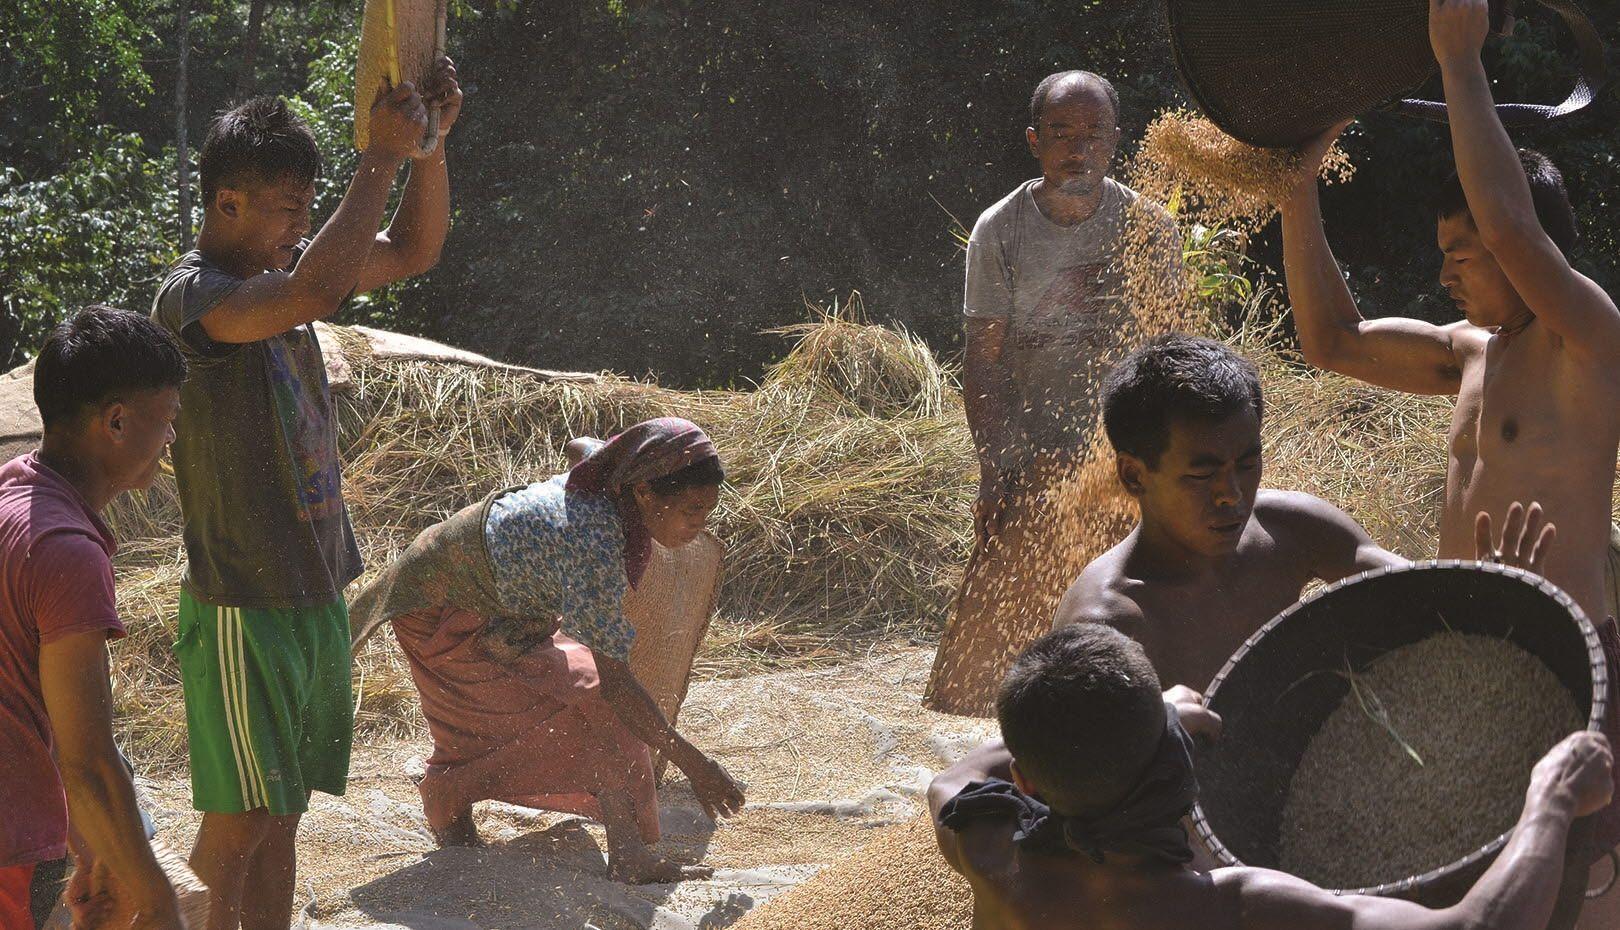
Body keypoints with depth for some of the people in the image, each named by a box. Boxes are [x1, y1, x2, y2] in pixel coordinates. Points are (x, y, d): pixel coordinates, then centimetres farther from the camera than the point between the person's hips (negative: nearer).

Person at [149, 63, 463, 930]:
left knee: (284, 816, 12)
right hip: (240, 607, -8)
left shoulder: (282, 267, 8)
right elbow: (318, 292, -36)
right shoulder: (192, 295, -18)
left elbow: (413, 250, 15)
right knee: (241, 824, -4)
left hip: (314, 594, 8)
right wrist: (380, 158, -29)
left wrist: (431, 142, -2)